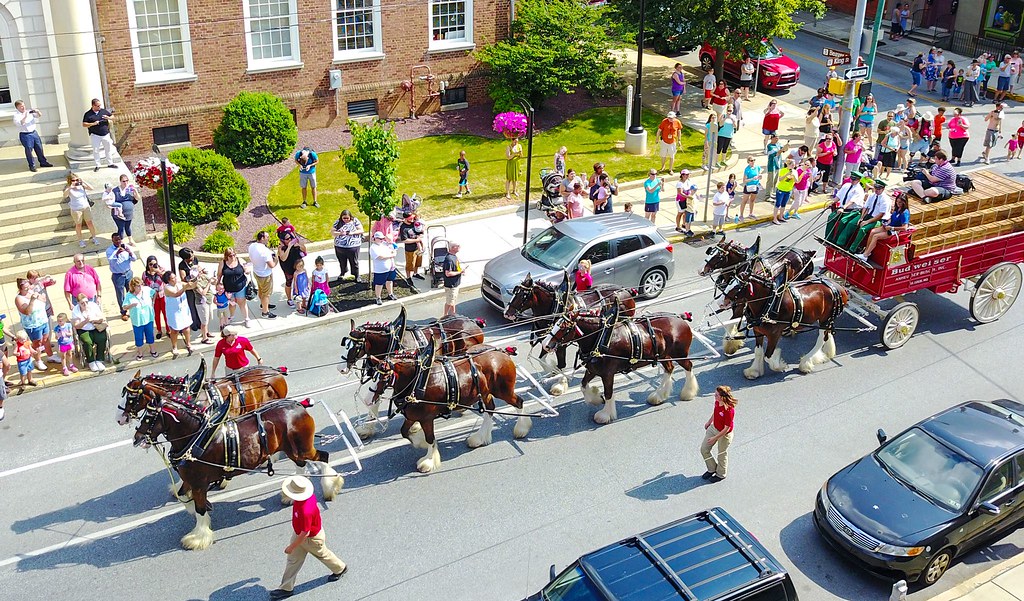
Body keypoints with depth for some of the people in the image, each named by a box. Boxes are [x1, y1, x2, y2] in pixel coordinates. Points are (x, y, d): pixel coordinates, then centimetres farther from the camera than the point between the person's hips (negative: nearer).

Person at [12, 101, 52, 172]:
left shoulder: (29, 111, 6)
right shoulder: (17, 115, -9)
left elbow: (39, 115, 9)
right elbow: (19, 123, -25)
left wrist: (37, 111, -11)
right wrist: (25, 117, -31)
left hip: (34, 132, 5)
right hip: (25, 135, -5)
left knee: (39, 148, 12)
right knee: (29, 150, 1)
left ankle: (43, 162, 26)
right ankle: (32, 166, 11)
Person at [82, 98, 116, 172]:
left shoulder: (104, 111, 4)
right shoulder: (88, 114, -4)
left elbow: (113, 117, 12)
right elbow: (84, 124, -5)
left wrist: (109, 118, -11)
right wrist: (93, 124, -20)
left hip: (106, 134, 3)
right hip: (95, 135, -3)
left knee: (108, 149, 11)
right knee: (95, 151, -1)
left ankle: (110, 163, 24)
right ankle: (97, 165, 9)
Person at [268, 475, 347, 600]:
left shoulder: (305, 511, -45)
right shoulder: (308, 495, -19)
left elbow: (305, 533, -34)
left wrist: (292, 546, -21)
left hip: (311, 538, -8)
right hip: (300, 533, 8)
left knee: (323, 554, 21)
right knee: (293, 559, 16)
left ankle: (340, 569, 49)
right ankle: (286, 588, 29)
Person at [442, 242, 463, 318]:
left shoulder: (454, 256, 3)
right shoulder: (449, 259, -28)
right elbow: (448, 273, -30)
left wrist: (461, 270, 4)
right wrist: (459, 272, -23)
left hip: (456, 283, 10)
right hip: (451, 284, -10)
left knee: (453, 300, 24)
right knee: (449, 302, 5)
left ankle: (453, 313, 40)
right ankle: (445, 316, 20)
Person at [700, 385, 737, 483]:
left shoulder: (729, 410, -37)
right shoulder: (717, 402, -14)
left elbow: (726, 428, -28)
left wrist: (715, 438, -24)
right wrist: (709, 422, 23)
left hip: (724, 434, -8)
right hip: (714, 428, 8)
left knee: (722, 454, 16)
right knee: (704, 449, 16)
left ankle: (721, 474, 43)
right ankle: (712, 469, 41)